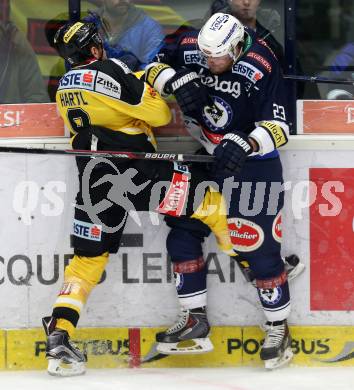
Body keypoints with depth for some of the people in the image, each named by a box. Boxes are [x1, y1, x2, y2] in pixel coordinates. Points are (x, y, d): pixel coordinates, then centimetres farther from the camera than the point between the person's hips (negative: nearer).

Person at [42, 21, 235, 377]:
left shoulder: (65, 88, 12)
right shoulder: (110, 72, -11)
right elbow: (159, 113, -11)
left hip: (94, 185, 7)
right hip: (135, 173, -7)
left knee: (87, 258, 10)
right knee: (207, 199, 8)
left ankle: (58, 337, 0)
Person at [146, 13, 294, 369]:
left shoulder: (261, 66, -24)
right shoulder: (190, 47, -12)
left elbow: (277, 127, -22)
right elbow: (158, 66, 5)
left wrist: (245, 145, -39)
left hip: (252, 162, -5)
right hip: (204, 156, 6)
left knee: (259, 247, -7)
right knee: (182, 233, 3)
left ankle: (278, 328, 6)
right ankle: (194, 317, 14)